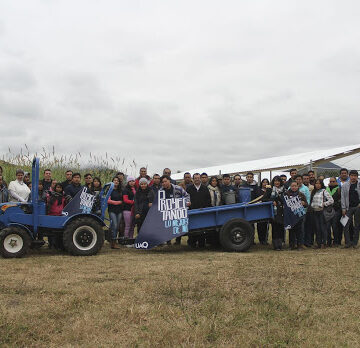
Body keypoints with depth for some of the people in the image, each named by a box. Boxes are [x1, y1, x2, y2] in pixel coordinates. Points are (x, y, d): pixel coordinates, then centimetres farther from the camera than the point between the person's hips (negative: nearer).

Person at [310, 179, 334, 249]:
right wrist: (311, 206, 4)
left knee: (322, 227, -5)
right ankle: (319, 243, 10)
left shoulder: (324, 191, -2)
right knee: (317, 228, 5)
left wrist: (324, 204, -9)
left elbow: (331, 200, -8)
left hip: (321, 211, -5)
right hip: (314, 211, 5)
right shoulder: (313, 192, 15)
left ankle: (324, 243, 0)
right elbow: (311, 201, 20)